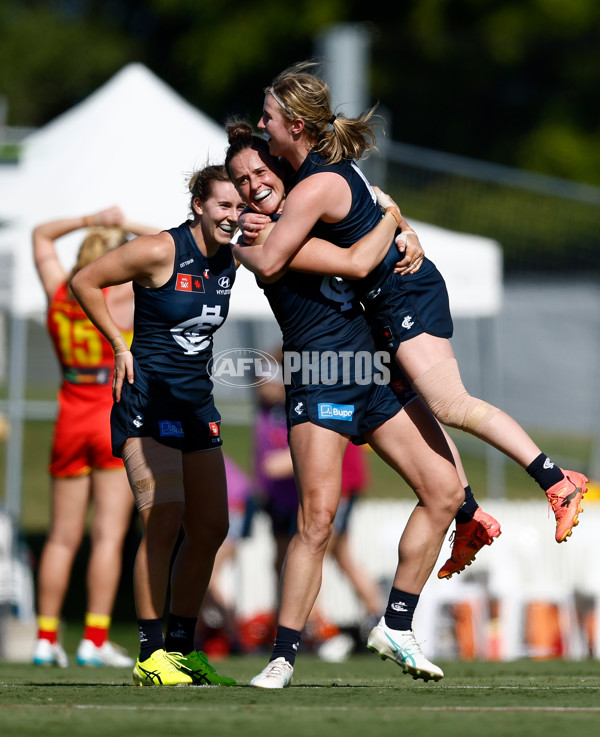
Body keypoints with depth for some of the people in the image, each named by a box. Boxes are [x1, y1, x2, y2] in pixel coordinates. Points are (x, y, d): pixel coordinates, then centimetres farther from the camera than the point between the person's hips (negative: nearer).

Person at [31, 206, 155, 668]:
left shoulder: (59, 291, 4)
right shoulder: (123, 297, -8)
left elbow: (42, 235, 21)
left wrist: (92, 221, 12)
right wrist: (128, 226, 3)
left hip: (70, 422, 4)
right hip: (117, 421, -4)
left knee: (63, 536, 8)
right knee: (109, 534, -4)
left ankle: (46, 638, 6)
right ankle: (95, 639, -9)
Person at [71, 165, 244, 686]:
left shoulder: (230, 259, 5)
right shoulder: (160, 252, -13)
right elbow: (85, 282, -6)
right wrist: (120, 346, -6)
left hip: (197, 399, 8)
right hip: (148, 397, -8)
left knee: (210, 528, 6)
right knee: (165, 521, -18)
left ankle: (181, 647, 17)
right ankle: (151, 656, -15)